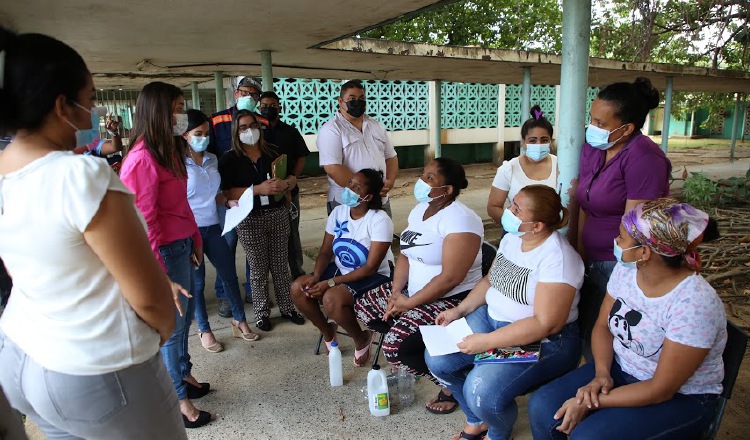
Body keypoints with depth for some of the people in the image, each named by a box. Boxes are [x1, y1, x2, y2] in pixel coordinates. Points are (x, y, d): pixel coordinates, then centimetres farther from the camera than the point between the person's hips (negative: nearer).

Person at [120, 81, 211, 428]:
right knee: (172, 322, 4)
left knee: (185, 312, 22)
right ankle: (178, 398, 22)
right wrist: (158, 271, -19)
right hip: (165, 250, -9)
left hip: (181, 245, 10)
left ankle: (182, 373, 42)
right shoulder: (143, 158, -19)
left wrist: (195, 239, 18)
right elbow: (143, 219, -20)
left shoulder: (171, 150, 11)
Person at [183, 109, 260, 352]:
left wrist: (228, 201, 2)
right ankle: (204, 331, 25)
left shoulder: (212, 160, 8)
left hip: (213, 227, 6)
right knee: (197, 282, 8)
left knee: (230, 273, 11)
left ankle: (239, 322, 28)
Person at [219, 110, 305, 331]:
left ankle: (287, 308, 24)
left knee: (280, 265, 10)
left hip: (278, 215, 3)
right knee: (258, 268, 5)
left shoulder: (273, 152, 9)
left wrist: (284, 184, -13)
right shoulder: (229, 159, -2)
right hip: (250, 220, -3)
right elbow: (227, 192, -13)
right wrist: (259, 189, -22)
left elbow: (291, 178, 11)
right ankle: (262, 313, 20)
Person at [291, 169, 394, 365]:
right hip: (340, 269, 7)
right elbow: (325, 252, 2)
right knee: (298, 288, -13)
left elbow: (370, 268, -23)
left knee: (332, 299, -32)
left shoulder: (380, 220, -22)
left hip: (373, 277, -6)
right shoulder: (338, 212, -2)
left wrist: (331, 283, -27)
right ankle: (327, 331, 12)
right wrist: (316, 275, -19)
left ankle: (362, 339, -3)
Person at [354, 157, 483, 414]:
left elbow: (450, 278, -27)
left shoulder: (459, 220, -23)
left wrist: (408, 303, -20)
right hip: (414, 289, 10)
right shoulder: (420, 209, 5)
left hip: (451, 300, -9)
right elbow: (406, 254, 8)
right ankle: (412, 342, 19)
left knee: (396, 348, -22)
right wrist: (396, 291, -6)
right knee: (363, 308, 8)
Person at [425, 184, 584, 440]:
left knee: (481, 392, -26)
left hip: (543, 341, -8)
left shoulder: (557, 258, -23)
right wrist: (460, 310, 1)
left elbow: (546, 324, -25)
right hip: (492, 318, 8)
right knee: (437, 359, -4)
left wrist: (488, 342, -25)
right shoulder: (512, 238, 2)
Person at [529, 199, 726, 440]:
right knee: (542, 407, -12)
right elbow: (603, 325, 4)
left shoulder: (694, 303, -27)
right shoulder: (626, 269, -8)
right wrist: (601, 373, -13)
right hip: (620, 370, 6)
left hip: (681, 399, -6)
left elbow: (662, 389, -23)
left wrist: (594, 402, -21)